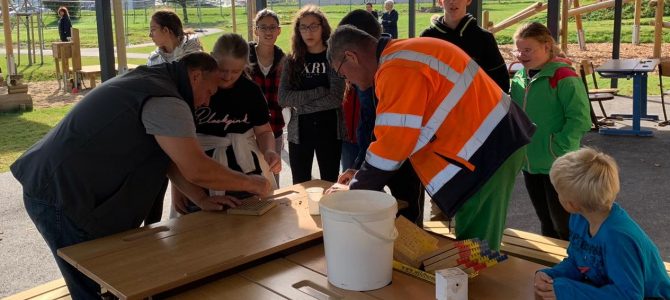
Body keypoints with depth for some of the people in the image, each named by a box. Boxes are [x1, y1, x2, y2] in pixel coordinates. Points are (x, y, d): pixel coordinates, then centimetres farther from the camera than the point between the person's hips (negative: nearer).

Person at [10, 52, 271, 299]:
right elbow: (197, 170, -23)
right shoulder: (165, 101, -19)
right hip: (63, 197, -10)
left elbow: (169, 157, 13)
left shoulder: (148, 80, 13)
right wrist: (250, 183, -9)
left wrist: (200, 199, 6)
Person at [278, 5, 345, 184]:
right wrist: (319, 92, -14)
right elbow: (283, 98, -7)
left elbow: (336, 99, -13)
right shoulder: (292, 61, 4)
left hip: (329, 129, -2)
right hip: (299, 131, 2)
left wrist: (300, 103, -9)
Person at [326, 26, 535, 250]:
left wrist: (356, 191, -7)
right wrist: (360, 173, 15)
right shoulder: (401, 55, 13)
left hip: (486, 149, -10)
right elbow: (393, 132, 18)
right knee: (477, 248, 19)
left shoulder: (398, 69, -21)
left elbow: (392, 144, -22)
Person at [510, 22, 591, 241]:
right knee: (546, 223, 20)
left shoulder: (564, 77, -15)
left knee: (564, 226, 2)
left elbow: (580, 119, -19)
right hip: (529, 165, 7)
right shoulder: (519, 77, 7)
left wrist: (559, 148, -20)